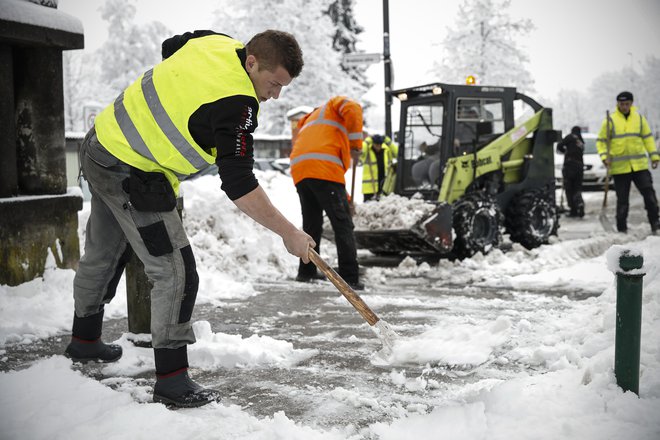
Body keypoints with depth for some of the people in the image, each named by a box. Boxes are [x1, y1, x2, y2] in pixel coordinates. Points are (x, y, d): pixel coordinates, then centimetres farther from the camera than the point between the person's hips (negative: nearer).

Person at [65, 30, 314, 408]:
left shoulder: (214, 42, -1)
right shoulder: (236, 104, -26)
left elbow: (170, 48, 21)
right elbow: (239, 186, -26)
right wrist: (289, 233, -20)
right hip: (132, 175, -10)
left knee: (103, 254, 25)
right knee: (175, 271, -8)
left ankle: (85, 340, 45)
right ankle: (172, 379, -4)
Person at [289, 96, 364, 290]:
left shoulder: (308, 121, 41)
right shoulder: (336, 103, 22)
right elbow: (353, 109, -5)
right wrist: (356, 144, -1)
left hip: (299, 171, 7)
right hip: (324, 170, -7)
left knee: (311, 223, 20)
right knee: (342, 223, -5)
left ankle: (306, 272, 26)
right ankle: (349, 277, -10)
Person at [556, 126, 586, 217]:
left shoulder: (571, 137, 2)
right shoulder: (581, 142, 22)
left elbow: (559, 146, -3)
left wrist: (565, 151, 16)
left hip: (569, 166, -6)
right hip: (579, 167, 6)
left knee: (569, 189, 1)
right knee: (577, 189, 10)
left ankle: (573, 210, -3)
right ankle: (580, 204, -16)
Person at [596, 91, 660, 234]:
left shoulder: (639, 119, 9)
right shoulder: (610, 121, 1)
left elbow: (647, 138, 16)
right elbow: (601, 141, 3)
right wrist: (604, 156, -12)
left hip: (640, 165, 2)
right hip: (619, 167, -2)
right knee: (622, 199, 3)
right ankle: (622, 229, 11)